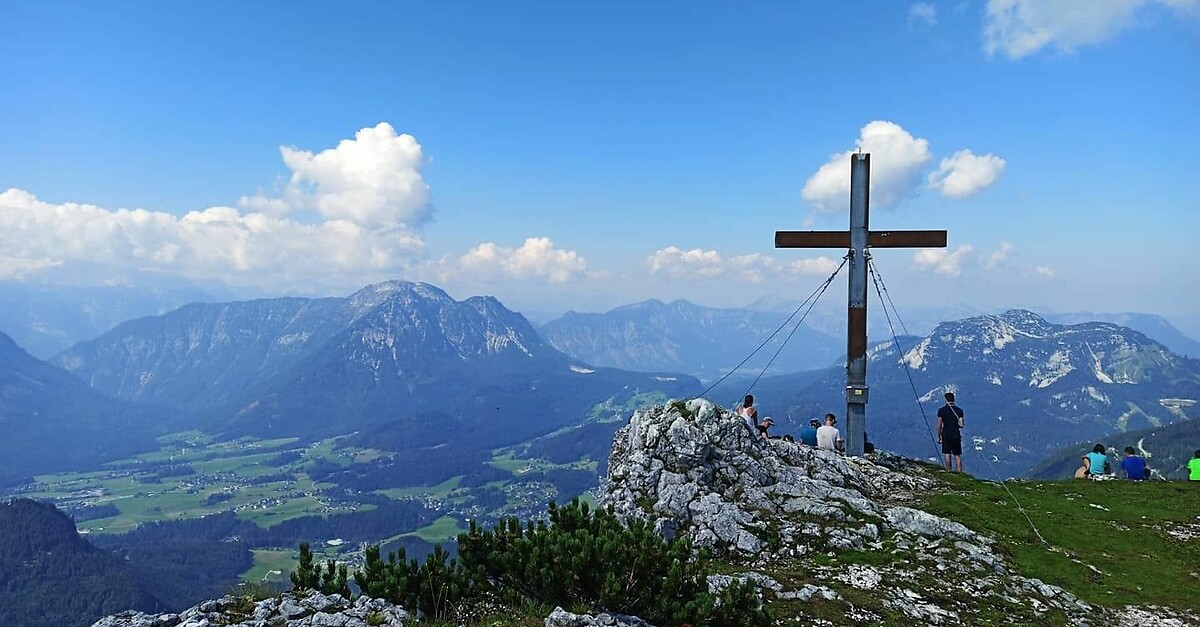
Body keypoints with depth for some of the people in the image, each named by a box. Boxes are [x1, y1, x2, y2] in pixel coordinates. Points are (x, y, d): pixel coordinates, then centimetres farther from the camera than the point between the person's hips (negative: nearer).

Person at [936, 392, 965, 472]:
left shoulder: (941, 410, -5)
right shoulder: (959, 410, -3)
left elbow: (939, 425, -5)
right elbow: (961, 425, -7)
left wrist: (939, 436, 5)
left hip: (946, 435, 0)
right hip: (956, 435, 1)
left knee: (947, 454, 5)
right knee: (957, 455, 6)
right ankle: (960, 473, 3)